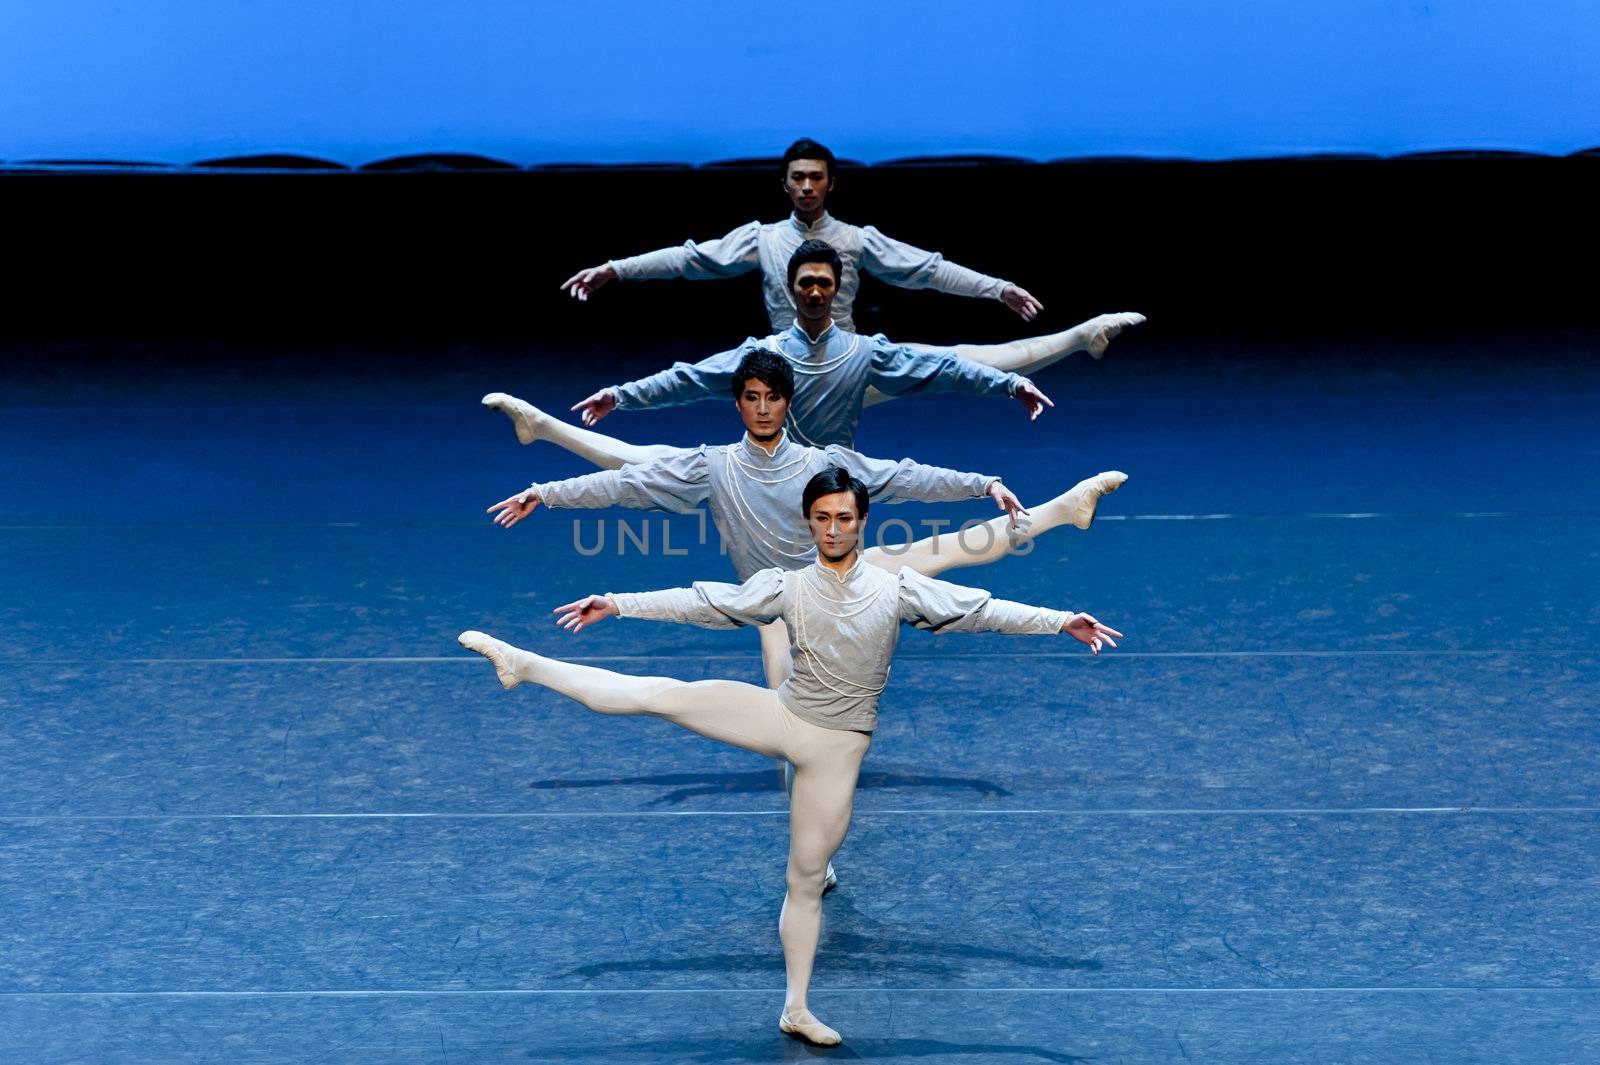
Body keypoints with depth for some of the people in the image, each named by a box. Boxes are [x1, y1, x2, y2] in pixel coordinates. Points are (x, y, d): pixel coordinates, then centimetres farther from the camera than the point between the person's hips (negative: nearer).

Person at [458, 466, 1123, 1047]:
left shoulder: (895, 589, -3)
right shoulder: (788, 587, 0)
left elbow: (983, 609, -6)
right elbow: (702, 602, 0)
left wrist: (1062, 622, -13)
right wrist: (620, 604, -5)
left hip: (836, 748, 0)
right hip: (781, 717, 0)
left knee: (807, 878, 4)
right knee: (661, 694, -14)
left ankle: (796, 1009, 14)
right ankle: (523, 666, -11)